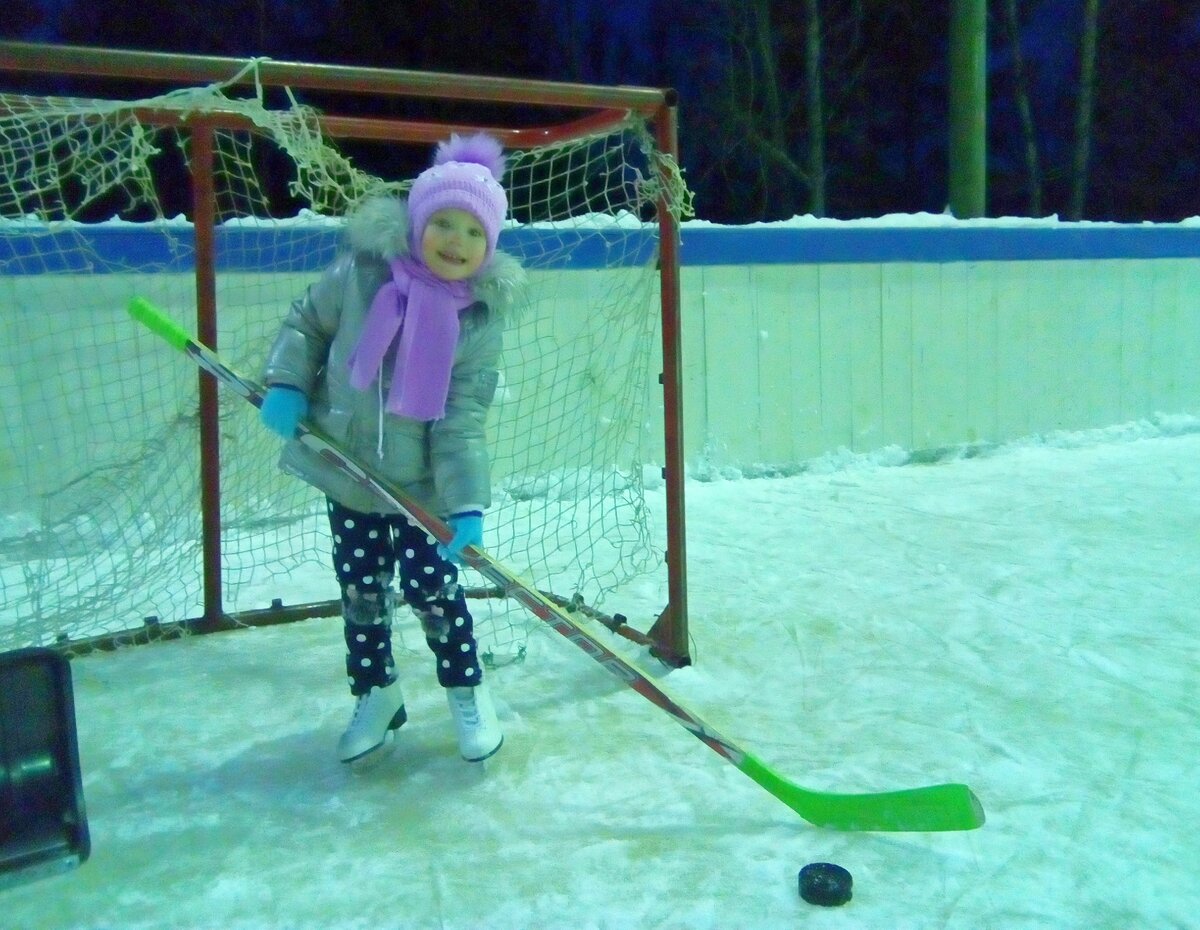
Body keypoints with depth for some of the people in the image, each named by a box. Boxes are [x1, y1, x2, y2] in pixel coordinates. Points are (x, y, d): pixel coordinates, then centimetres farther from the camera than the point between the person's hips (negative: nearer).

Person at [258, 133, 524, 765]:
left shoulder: (481, 318, -11)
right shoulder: (361, 272, -11)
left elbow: (462, 421, -15)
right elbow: (305, 323, 6)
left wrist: (465, 504, -25)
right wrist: (286, 384, -11)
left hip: (424, 485, -2)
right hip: (349, 474, 2)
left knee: (431, 589, 3)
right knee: (360, 593, 12)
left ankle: (466, 693, 29)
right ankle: (376, 696, 34)